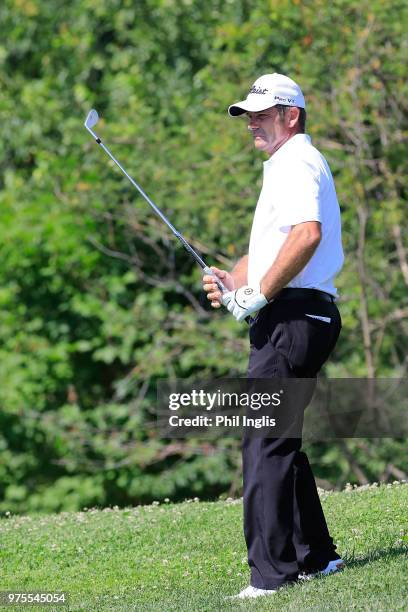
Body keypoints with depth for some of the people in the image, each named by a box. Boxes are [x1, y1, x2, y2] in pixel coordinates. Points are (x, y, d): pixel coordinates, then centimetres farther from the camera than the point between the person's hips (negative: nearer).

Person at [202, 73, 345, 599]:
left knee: (265, 442, -14)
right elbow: (267, 250, 29)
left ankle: (272, 572, -17)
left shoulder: (297, 163, -9)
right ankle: (315, 556, 21)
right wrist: (232, 281, 9)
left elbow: (307, 234, -27)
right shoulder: (282, 167, 25)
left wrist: (260, 294, -21)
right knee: (276, 441, 15)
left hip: (293, 317, -11)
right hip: (290, 320, 11)